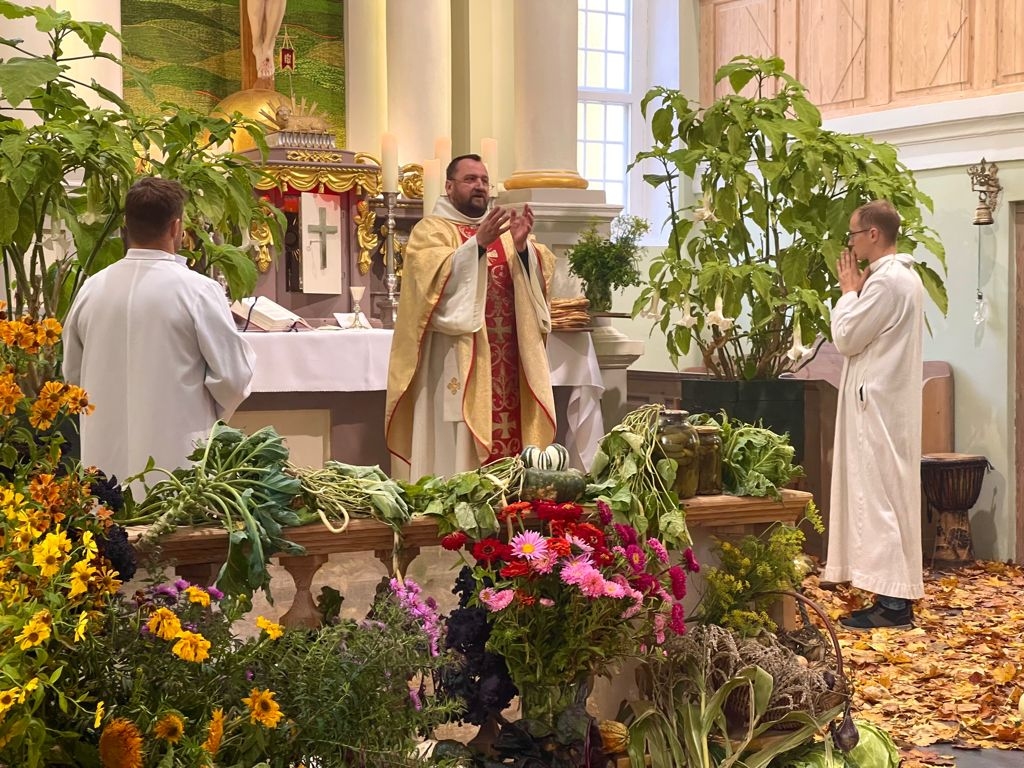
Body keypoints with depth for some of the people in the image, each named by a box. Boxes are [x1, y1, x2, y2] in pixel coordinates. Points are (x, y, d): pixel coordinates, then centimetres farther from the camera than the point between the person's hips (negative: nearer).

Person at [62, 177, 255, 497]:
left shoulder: (91, 289, 2)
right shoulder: (197, 290, -11)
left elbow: (72, 373, 13)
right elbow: (234, 376, -8)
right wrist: (210, 417, 11)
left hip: (107, 461, 5)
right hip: (175, 459, -4)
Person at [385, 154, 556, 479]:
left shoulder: (505, 228, 20)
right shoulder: (431, 230, 4)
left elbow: (542, 273, 6)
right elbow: (437, 276, -15)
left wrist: (523, 246, -13)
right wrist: (478, 243, -25)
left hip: (508, 360, 5)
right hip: (459, 360, -5)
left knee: (510, 438, 2)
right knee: (459, 448, -9)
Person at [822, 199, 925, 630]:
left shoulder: (886, 280, -18)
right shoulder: (904, 276, 15)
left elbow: (845, 338, -15)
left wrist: (849, 290, -3)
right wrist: (857, 291, 11)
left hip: (877, 404, -10)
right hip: (887, 401, 10)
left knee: (878, 496, -8)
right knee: (888, 495, 12)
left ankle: (893, 603, -7)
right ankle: (896, 593, 16)